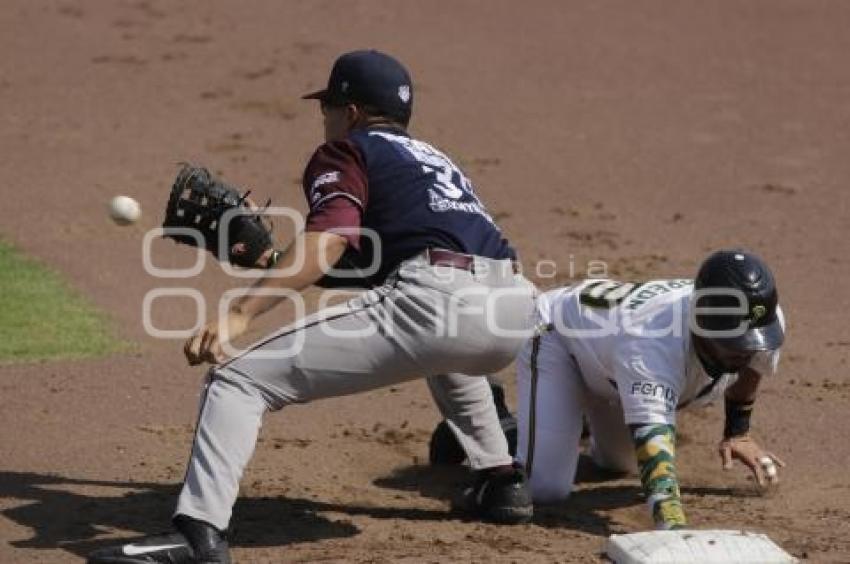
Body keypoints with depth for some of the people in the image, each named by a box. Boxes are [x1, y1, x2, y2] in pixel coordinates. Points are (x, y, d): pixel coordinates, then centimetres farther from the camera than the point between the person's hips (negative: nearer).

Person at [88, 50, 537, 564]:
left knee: (240, 380, -4)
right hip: (516, 309, 8)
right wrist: (273, 262, 41)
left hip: (432, 303, -8)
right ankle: (502, 482, 33)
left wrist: (239, 315, -16)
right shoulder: (431, 158, 36)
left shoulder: (345, 151, 13)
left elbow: (330, 237, -8)